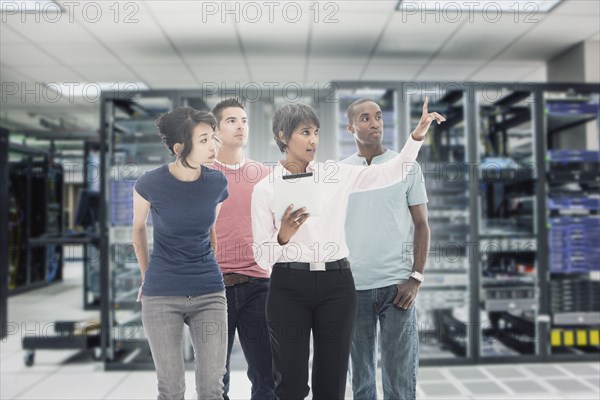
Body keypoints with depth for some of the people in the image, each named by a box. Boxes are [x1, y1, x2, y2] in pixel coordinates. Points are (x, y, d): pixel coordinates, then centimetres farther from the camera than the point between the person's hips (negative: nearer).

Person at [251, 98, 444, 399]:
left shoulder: (336, 174, 5)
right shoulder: (265, 188, -1)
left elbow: (392, 172, -3)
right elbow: (262, 257, -3)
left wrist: (417, 135, -15)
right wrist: (283, 236, -23)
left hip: (336, 285, 2)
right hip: (289, 287, -2)